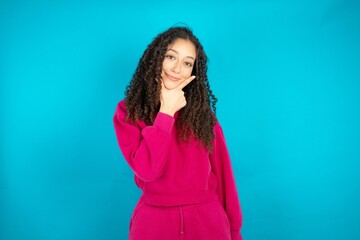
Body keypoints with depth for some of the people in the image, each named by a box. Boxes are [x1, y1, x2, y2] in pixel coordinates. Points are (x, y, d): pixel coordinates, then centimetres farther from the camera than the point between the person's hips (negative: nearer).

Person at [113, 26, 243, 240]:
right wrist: (166, 112, -15)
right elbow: (146, 170, -18)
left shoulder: (202, 111, -1)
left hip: (207, 219, 2)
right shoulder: (128, 112, -6)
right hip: (154, 220, -1)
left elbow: (222, 173, 2)